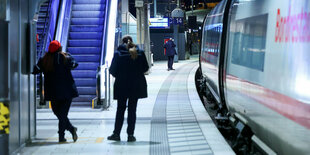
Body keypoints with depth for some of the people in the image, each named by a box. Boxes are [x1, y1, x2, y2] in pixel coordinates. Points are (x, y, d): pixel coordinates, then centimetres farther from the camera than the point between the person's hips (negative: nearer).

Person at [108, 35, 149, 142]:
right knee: (132, 110, 6)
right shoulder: (140, 53, -2)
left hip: (122, 85, -1)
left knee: (120, 109, 9)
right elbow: (145, 68, 3)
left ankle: (116, 133, 10)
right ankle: (130, 135, 5)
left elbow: (112, 70, -7)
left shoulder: (118, 54, -7)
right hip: (136, 85, 1)